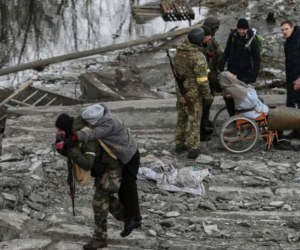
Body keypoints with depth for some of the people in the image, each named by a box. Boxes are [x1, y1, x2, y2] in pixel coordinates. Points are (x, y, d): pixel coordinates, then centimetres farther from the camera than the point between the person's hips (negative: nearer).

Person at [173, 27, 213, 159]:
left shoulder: (178, 52, -2)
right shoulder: (198, 57, -25)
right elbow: (202, 80, -22)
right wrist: (207, 96, -11)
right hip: (194, 94, -7)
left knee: (181, 118, 20)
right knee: (194, 121, 4)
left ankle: (179, 144, 30)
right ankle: (193, 149, 9)